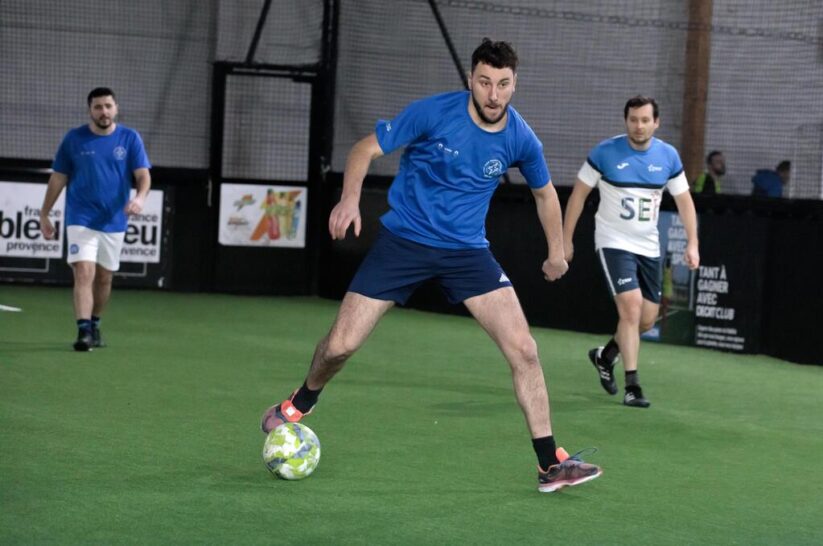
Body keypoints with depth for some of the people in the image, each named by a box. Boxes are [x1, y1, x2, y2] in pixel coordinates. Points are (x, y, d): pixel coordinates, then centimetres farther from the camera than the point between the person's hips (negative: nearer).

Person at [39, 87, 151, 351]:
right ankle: (83, 331, -22)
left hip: (114, 222, 2)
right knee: (84, 274, -16)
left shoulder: (130, 138, 0)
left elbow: (143, 174, -6)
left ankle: (95, 326, 30)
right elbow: (58, 178, 5)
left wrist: (140, 197, -28)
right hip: (81, 219, -2)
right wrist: (44, 215, 4)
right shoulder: (74, 138, -1)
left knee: (104, 278, 13)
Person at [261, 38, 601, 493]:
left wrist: (556, 252, 18)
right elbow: (366, 149, -8)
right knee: (340, 345, -6)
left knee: (523, 349, -12)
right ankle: (301, 403, 29)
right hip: (403, 240, -2)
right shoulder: (434, 113, -15)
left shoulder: (521, 139, -6)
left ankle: (550, 464, -3)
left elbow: (544, 192, 15)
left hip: (466, 250, 2)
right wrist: (349, 198, -25)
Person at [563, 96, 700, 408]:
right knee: (631, 307, -20)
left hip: (648, 247, 5)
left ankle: (605, 356, 36)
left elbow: (684, 200, 6)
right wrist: (566, 239, -3)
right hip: (614, 243, -5)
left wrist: (692, 243, -4)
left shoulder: (668, 156, -2)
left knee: (647, 320, 8)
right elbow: (579, 193, -3)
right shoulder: (605, 153, -11)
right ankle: (632, 386, -15)